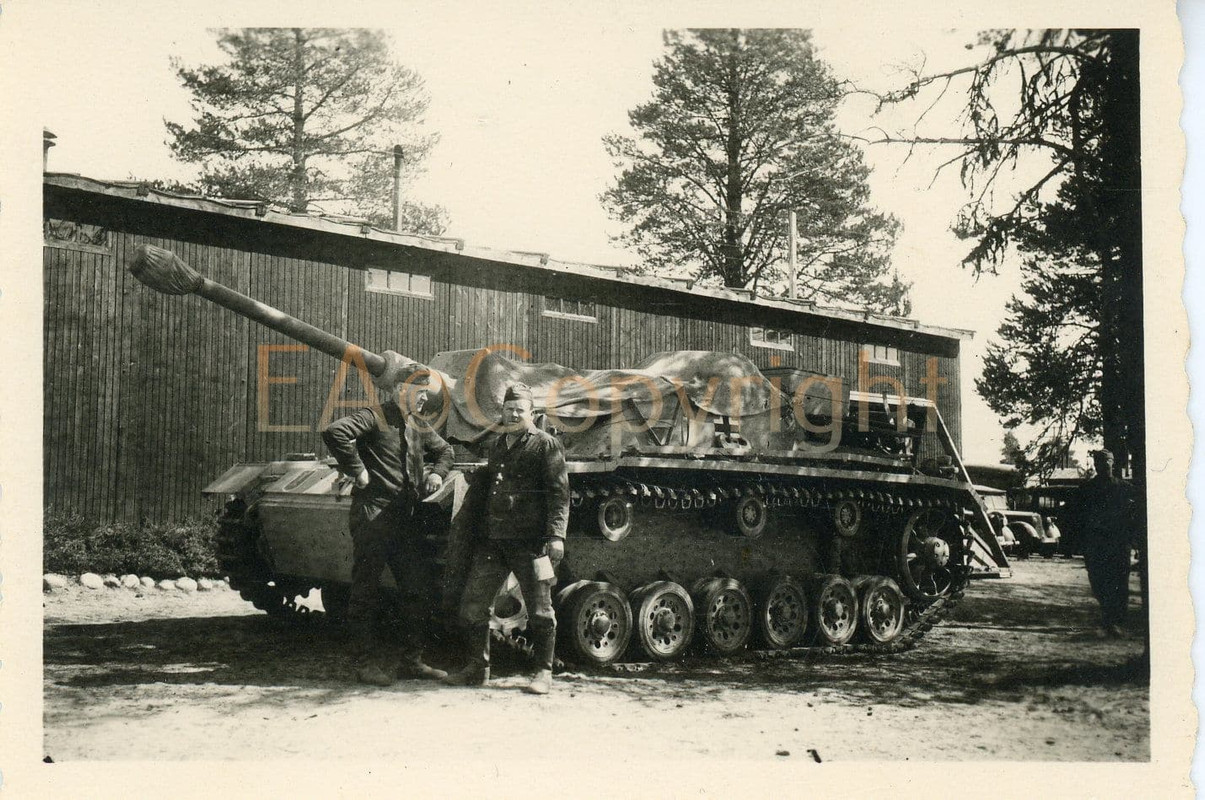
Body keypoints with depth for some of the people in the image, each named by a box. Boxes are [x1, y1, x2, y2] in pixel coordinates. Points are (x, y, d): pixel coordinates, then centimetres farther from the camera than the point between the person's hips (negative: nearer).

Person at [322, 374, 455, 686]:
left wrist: (436, 473, 14)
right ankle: (366, 663, 5)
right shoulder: (375, 417, -8)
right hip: (373, 516, -8)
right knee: (366, 592, -1)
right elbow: (335, 432, -25)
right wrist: (357, 470, -20)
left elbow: (444, 450, 35)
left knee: (420, 590, 8)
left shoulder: (418, 428, 16)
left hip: (405, 520, 8)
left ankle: (412, 660, 18)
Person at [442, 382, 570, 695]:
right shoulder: (497, 446, 18)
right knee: (472, 605, 6)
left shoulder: (546, 446, -2)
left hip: (530, 542, -6)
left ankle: (544, 673, 10)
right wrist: (477, 527, 22)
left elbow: (558, 493, -8)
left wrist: (556, 535, -17)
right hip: (492, 541, 6)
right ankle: (477, 668, 18)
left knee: (539, 610, 0)